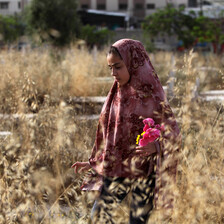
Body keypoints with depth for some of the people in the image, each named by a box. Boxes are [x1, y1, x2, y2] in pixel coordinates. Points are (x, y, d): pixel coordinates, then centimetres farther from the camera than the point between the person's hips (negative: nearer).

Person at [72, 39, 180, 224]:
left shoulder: (151, 95, -12)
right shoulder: (117, 94, 6)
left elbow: (173, 132, -12)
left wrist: (155, 146, -32)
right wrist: (92, 163, 16)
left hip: (144, 172, -6)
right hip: (117, 169, 6)